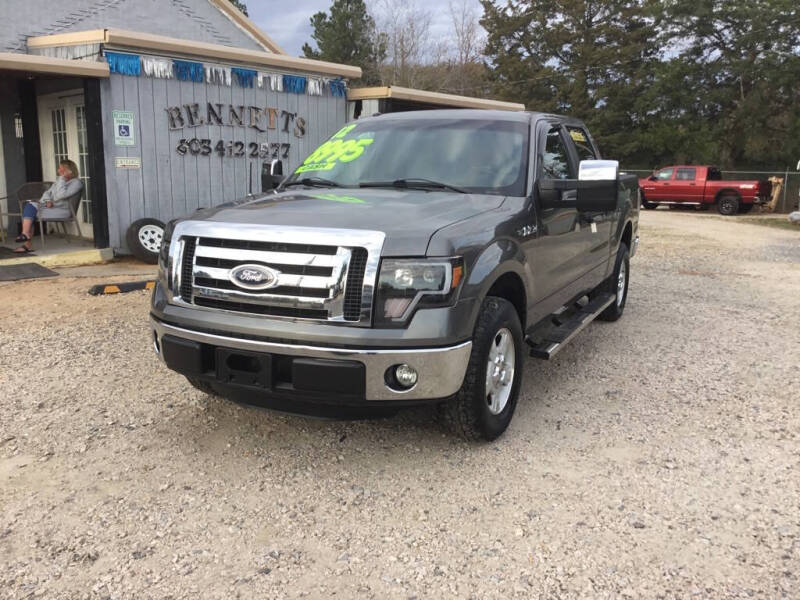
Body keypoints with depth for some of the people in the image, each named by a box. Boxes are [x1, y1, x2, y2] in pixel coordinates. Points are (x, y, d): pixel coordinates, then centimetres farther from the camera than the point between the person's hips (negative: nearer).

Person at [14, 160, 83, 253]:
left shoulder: (76, 183, -5)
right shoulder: (59, 180, 22)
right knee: (29, 204, -18)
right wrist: (48, 201, -2)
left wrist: (62, 179, -14)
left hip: (62, 210, -8)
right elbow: (47, 193, 20)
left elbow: (60, 195, -18)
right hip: (50, 206, 8)